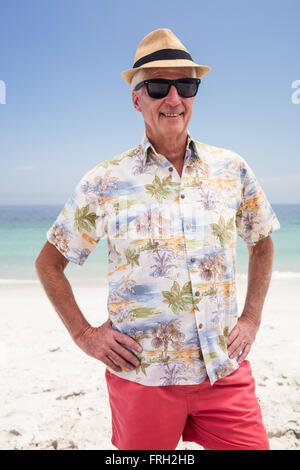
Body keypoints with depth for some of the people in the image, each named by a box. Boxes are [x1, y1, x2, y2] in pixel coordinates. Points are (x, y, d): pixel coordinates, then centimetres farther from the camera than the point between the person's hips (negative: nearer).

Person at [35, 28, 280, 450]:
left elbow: (262, 244, 17)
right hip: (142, 378, -1)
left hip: (227, 373, 2)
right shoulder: (104, 182, -4)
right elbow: (49, 262, 6)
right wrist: (83, 333, -1)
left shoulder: (232, 170, 2)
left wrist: (251, 318, 8)